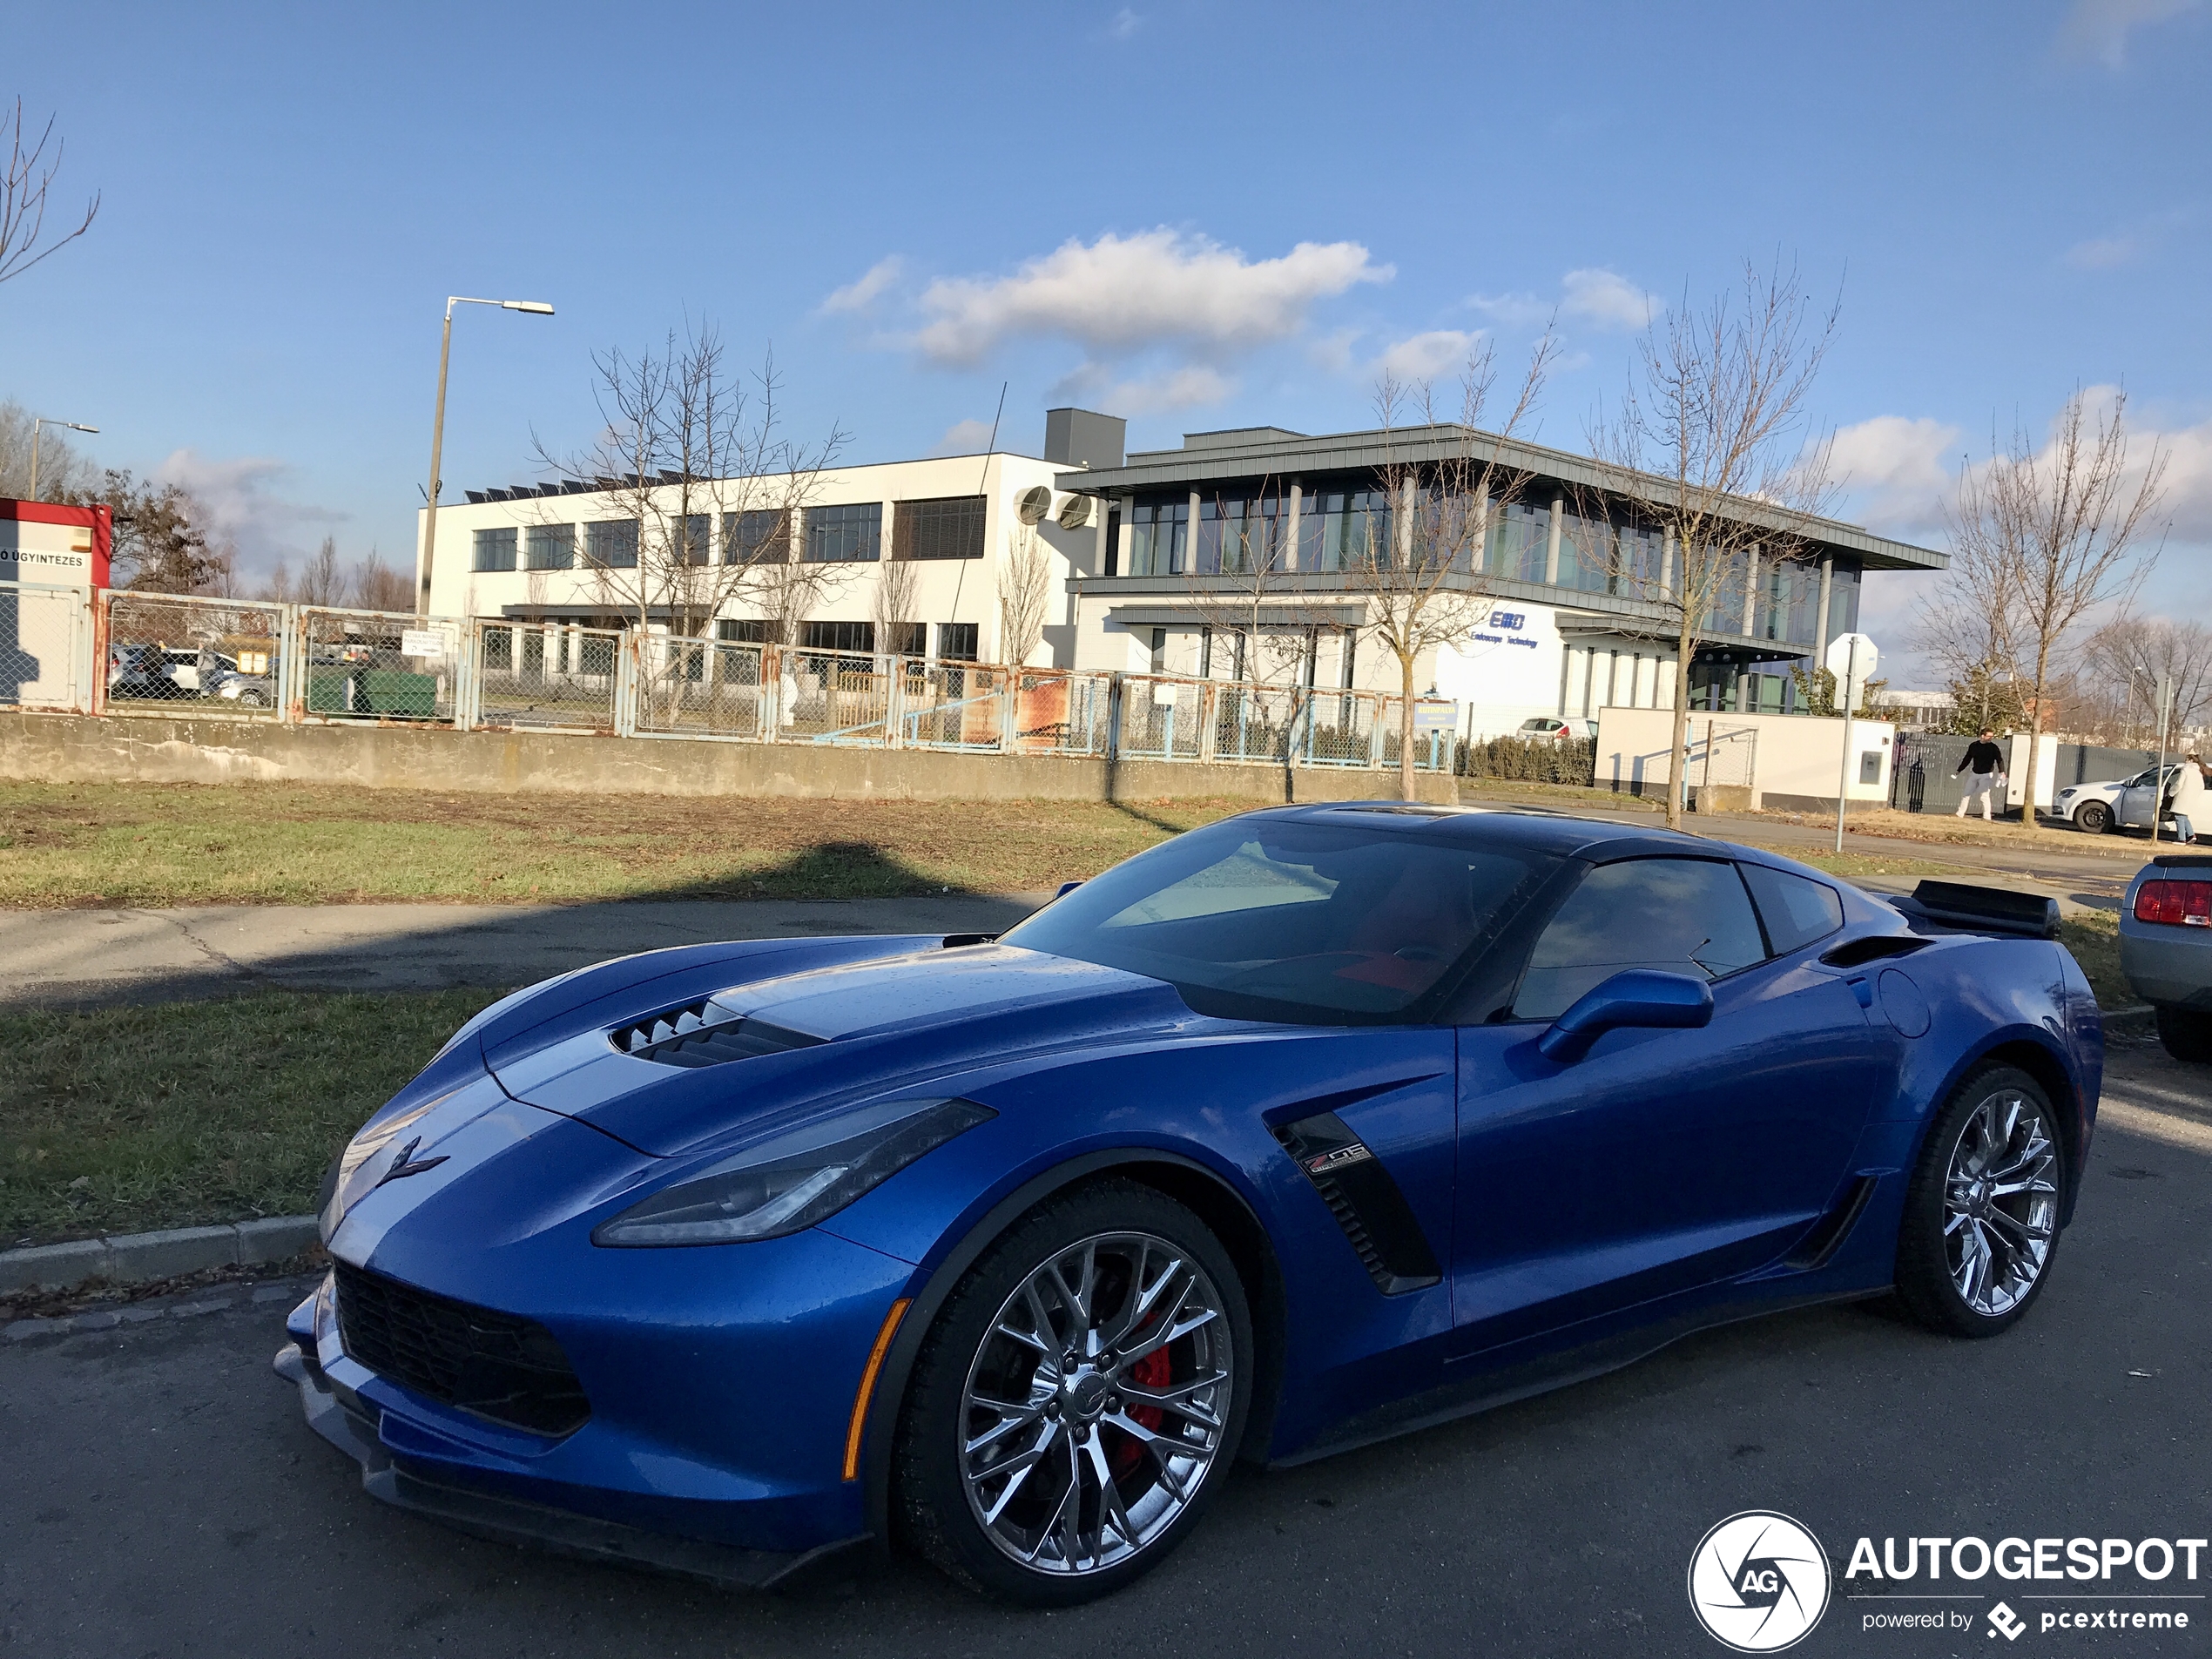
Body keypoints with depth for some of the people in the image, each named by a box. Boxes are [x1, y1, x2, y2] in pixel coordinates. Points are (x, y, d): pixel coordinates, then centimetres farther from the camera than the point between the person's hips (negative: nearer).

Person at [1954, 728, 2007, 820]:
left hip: (1986, 775, -5)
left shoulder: (1993, 747, -8)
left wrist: (2001, 772, -31)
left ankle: (1986, 817, -6)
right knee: (1966, 793, 9)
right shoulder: (1973, 746, 4)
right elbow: (1967, 759, 15)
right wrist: (1958, 770, 19)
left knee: (1984, 795, -12)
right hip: (1975, 774, 5)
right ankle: (1960, 814, 19)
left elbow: (1999, 760, -15)